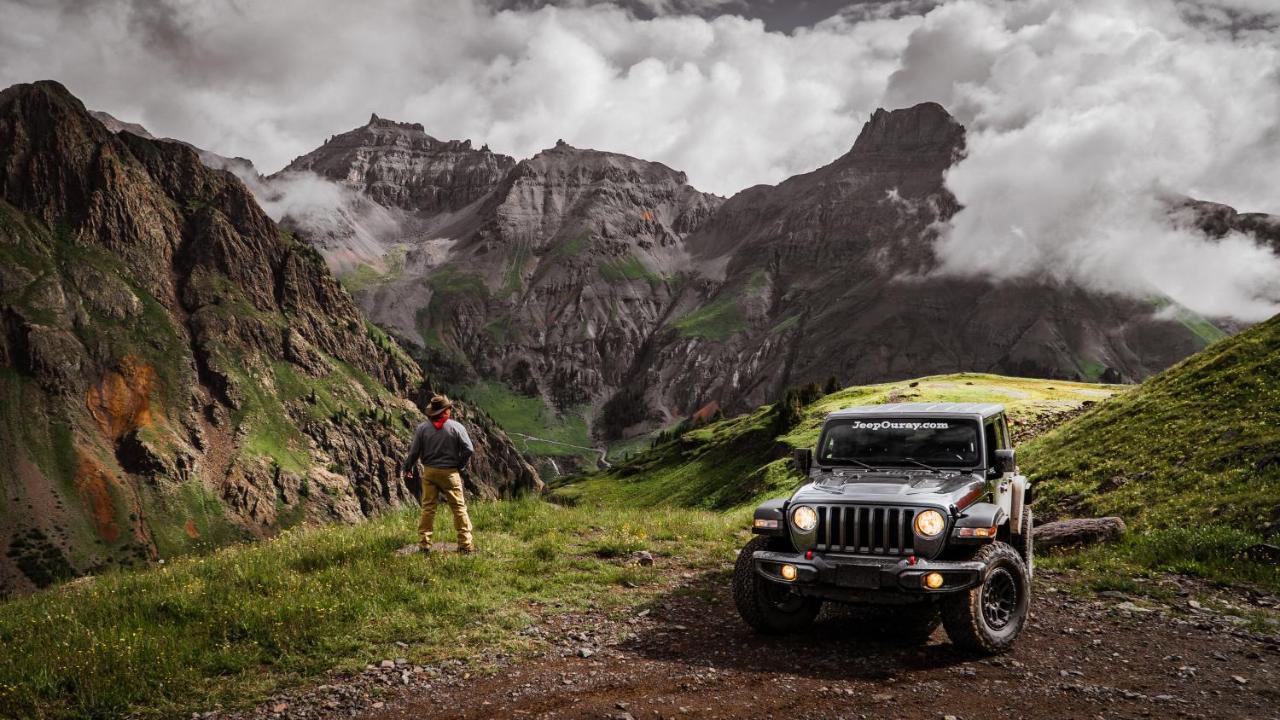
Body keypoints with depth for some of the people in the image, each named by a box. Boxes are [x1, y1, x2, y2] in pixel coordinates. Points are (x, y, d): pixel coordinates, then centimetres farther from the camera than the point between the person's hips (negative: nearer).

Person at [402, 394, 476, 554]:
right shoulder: (456, 427, -7)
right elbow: (469, 450, -9)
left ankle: (424, 543, 11)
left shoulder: (422, 428, -2)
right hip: (450, 473, -2)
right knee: (459, 507, 5)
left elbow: (414, 451, 0)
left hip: (429, 472, 2)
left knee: (428, 507, 9)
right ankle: (465, 543, 5)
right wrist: (459, 466, 7)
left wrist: (408, 468, 17)